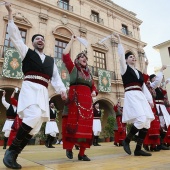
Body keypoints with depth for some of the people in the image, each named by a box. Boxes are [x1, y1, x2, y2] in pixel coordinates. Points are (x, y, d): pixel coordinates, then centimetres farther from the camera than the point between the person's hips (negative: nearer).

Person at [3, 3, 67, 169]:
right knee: (34, 116, -28)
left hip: (43, 92, 5)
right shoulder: (27, 52, 15)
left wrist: (62, 90, 1)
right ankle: (11, 150, -11)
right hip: (29, 88, -4)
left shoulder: (50, 60, 23)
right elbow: (15, 35, 9)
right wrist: (10, 13, 8)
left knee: (35, 125, -2)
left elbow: (56, 77, 16)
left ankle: (13, 154, 9)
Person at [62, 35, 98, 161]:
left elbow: (93, 86, 25)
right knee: (73, 123, -10)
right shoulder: (73, 68, 10)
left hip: (87, 100, 5)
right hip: (75, 99, -5)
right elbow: (65, 55, -1)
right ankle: (69, 147, 9)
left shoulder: (89, 73, 23)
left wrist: (94, 92, 2)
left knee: (86, 125, 1)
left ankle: (82, 153, 9)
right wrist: (72, 41, 6)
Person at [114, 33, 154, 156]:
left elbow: (144, 87, 21)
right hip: (131, 96, -7)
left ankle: (138, 149, 8)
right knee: (141, 120, -22)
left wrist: (150, 99, 12)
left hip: (141, 97, 7)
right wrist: (119, 41, 7)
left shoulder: (139, 72, 25)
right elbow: (121, 55, 0)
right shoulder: (125, 68, 9)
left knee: (147, 122, 0)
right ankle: (126, 140, 0)